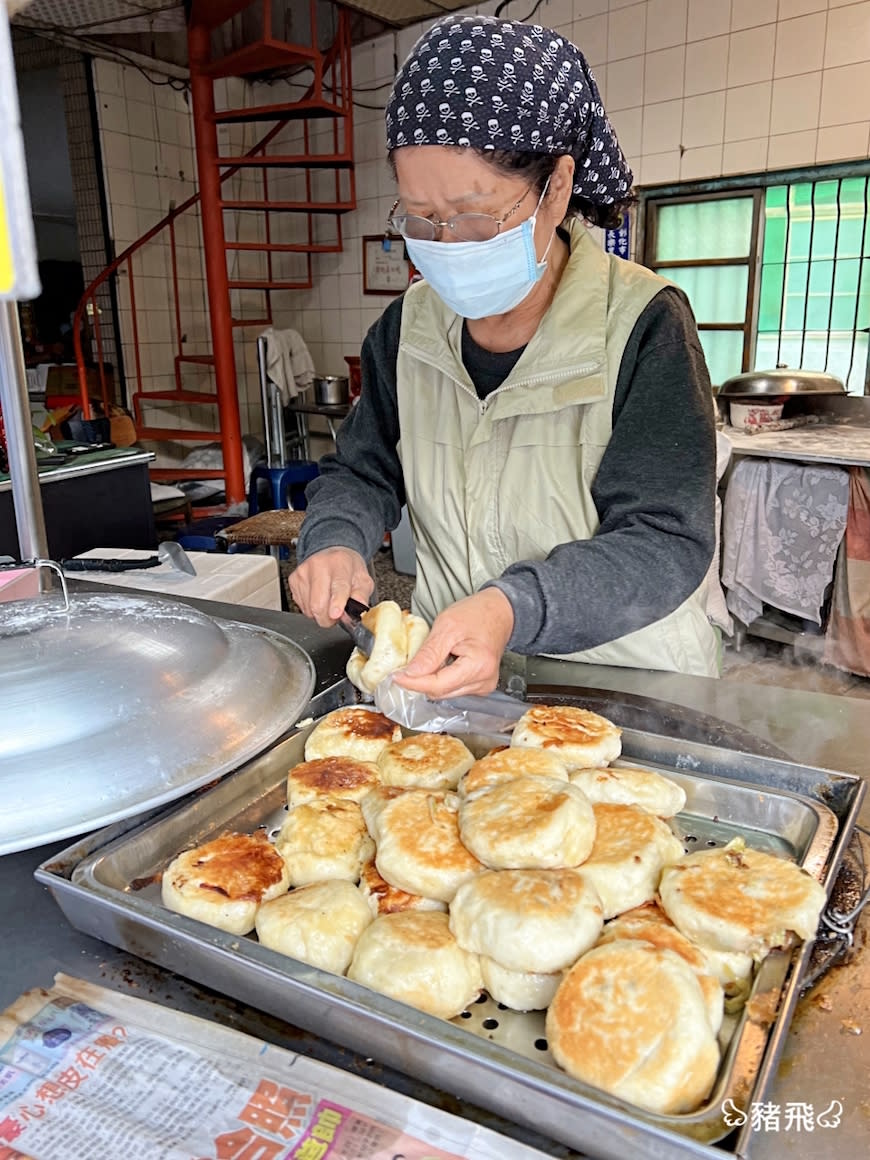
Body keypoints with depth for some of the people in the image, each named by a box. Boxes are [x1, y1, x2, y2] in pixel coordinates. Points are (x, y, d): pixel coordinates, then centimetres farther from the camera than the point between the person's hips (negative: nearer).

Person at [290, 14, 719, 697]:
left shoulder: (643, 326, -14)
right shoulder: (407, 329, 1)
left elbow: (664, 543, -19)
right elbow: (362, 472, 10)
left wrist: (512, 608, -35)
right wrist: (336, 541, -13)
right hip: (447, 669, 4)